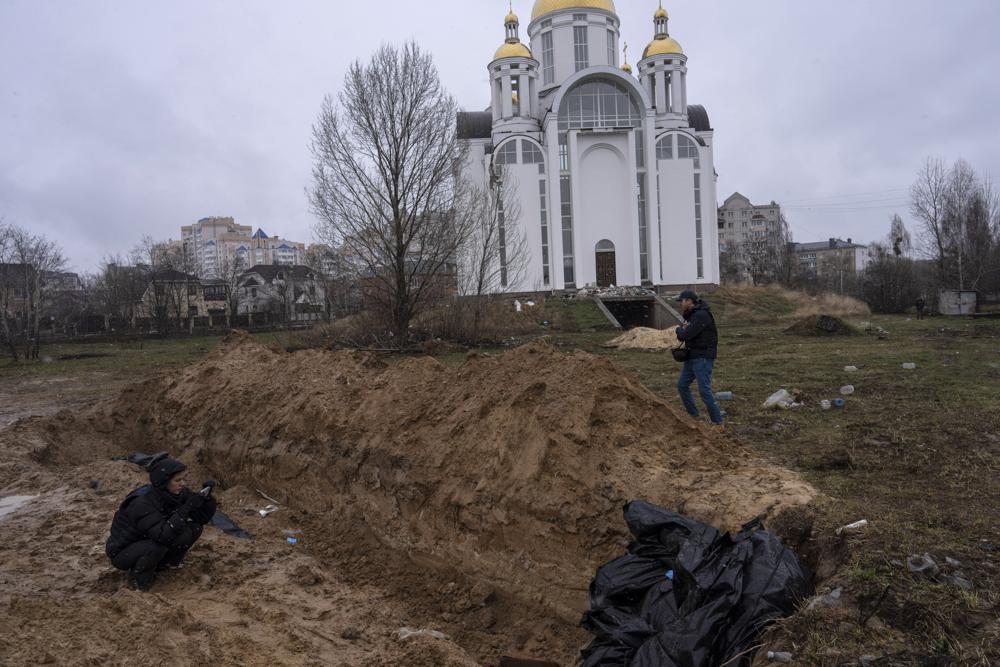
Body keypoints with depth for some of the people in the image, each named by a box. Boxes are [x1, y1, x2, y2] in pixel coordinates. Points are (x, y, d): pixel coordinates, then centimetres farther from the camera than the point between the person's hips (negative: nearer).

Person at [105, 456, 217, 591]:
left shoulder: (179, 493, -12)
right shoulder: (142, 503, -31)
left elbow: (203, 518, -9)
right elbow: (163, 537, -39)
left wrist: (207, 496, -26)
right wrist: (185, 509, -42)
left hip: (150, 540, 6)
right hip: (122, 553, -6)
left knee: (195, 528, -12)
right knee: (158, 545, -36)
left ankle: (163, 563, 6)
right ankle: (138, 578, -8)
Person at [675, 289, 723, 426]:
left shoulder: (701, 315, -19)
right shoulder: (691, 315, 12)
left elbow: (686, 334, -26)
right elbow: (681, 336, 14)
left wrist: (679, 330, -3)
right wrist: (682, 330, -9)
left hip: (703, 357, -10)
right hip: (692, 357, 10)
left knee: (704, 390, -10)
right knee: (682, 385, 12)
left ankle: (717, 421, -1)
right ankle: (693, 415, 24)